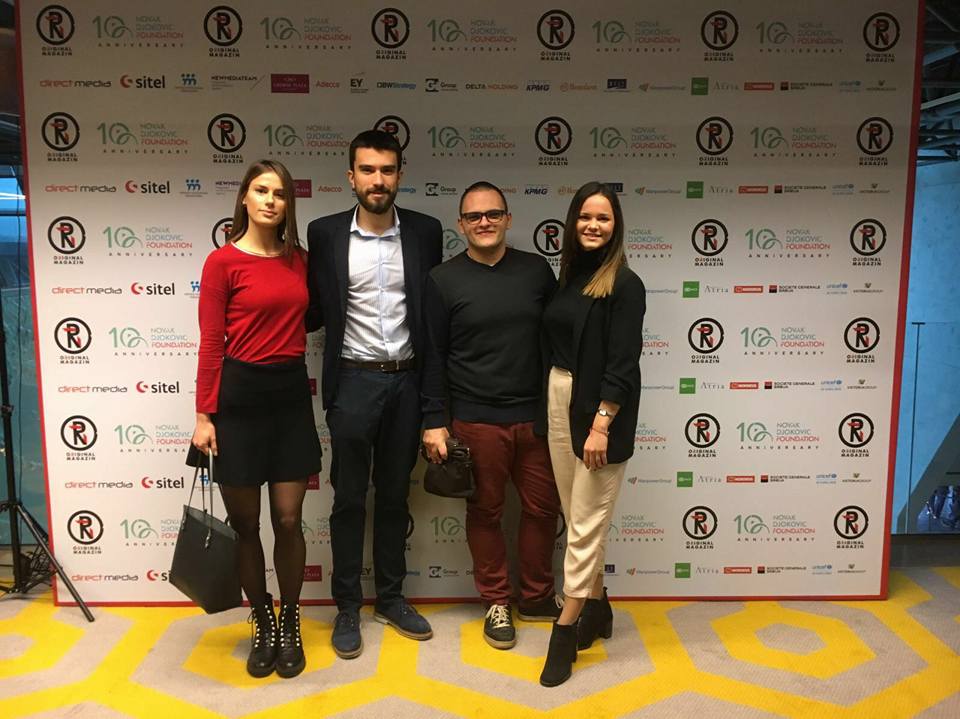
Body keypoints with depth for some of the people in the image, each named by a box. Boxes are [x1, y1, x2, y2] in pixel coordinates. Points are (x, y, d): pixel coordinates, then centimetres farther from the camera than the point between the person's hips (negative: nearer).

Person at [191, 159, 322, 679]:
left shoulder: (299, 260, 8)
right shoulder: (222, 262, -5)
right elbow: (211, 345, -7)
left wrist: (307, 380, 7)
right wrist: (204, 415, -9)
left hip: (291, 393, 3)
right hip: (240, 394, -3)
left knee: (288, 519, 6)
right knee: (244, 522, 8)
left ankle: (290, 624, 24)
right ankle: (263, 623, 27)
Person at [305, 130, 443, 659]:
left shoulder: (425, 232, 2)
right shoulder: (325, 233, -2)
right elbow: (314, 312, 4)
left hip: (407, 380, 2)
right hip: (353, 380, -2)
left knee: (394, 495, 14)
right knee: (349, 498, 8)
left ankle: (391, 598, 30)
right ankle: (347, 608, 23)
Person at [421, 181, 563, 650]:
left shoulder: (537, 270, 4)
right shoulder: (444, 280, -2)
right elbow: (433, 356, -1)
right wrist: (434, 422, -4)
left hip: (537, 416, 2)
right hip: (476, 420, -2)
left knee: (542, 508, 11)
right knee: (485, 513, 9)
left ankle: (537, 598, 31)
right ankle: (496, 603, 27)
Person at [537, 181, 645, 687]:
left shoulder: (624, 284, -11)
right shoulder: (568, 275, 10)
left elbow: (622, 363, -16)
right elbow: (556, 344, 12)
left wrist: (601, 424, -21)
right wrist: (555, 402, 10)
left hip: (598, 409, -7)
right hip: (558, 400, 8)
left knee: (587, 520, 1)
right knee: (576, 515, 15)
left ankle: (566, 627, 11)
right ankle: (597, 607, 31)